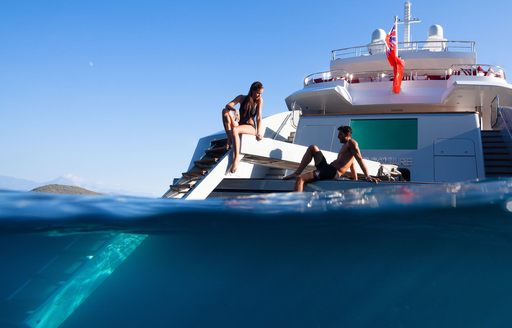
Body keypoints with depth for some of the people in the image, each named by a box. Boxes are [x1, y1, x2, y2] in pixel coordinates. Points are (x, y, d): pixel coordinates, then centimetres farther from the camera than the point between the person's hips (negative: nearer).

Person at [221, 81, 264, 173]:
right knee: (225, 111, -20)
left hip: (251, 127, -4)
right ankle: (230, 140, -21)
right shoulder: (242, 98, 3)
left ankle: (236, 158, -38)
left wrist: (258, 133, -26)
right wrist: (234, 109, -36)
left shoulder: (259, 100, -2)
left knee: (234, 130, -36)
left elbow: (259, 117, -11)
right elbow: (228, 105, -11)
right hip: (239, 125, 4)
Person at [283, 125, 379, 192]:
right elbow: (352, 165, 30)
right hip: (327, 168, 10)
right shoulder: (345, 146, 27)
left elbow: (360, 159, -14)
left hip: (332, 173, -10)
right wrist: (356, 180, 26)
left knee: (300, 179, -25)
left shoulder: (352, 143, -3)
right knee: (313, 148, 15)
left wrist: (367, 176, -23)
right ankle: (296, 173, 3)